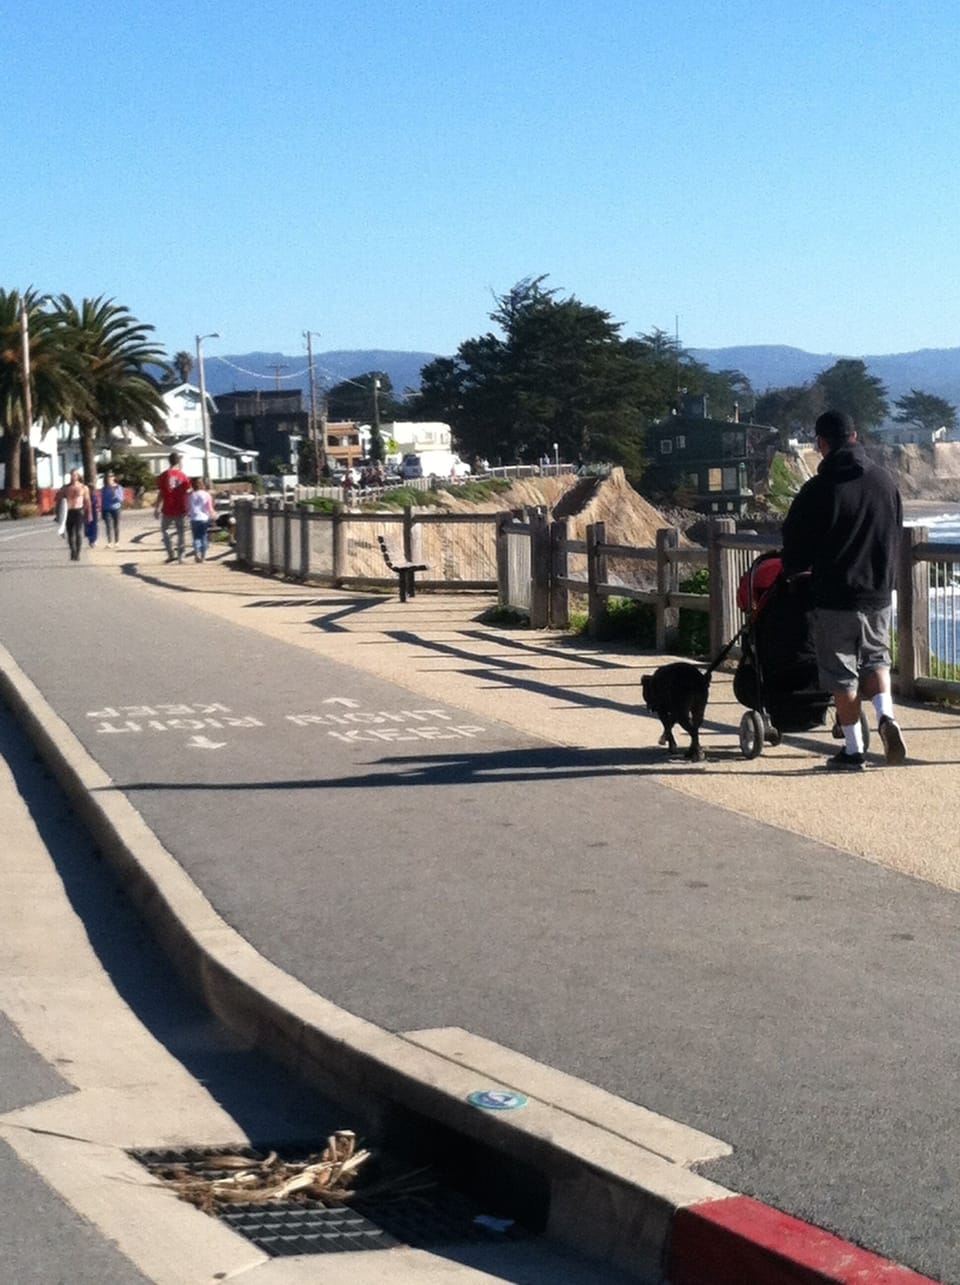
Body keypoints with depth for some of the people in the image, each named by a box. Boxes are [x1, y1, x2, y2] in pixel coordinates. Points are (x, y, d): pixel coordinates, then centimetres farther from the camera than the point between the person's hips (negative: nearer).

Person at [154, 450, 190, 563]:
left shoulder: (164, 475, -6)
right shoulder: (183, 475, -3)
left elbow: (160, 494, -6)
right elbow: (187, 492, -2)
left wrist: (156, 508, 1)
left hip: (168, 510, -1)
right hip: (181, 509, 1)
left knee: (164, 529, 15)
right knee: (180, 532, 10)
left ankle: (171, 554, 5)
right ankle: (180, 555, 9)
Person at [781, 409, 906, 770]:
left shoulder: (818, 490, -15)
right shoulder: (885, 481, 1)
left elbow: (795, 549, -6)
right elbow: (896, 534, 12)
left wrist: (791, 571, 16)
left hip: (835, 598, -4)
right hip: (879, 594, 4)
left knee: (841, 675, 7)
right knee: (876, 658, 22)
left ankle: (853, 750, 11)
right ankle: (886, 716, -2)